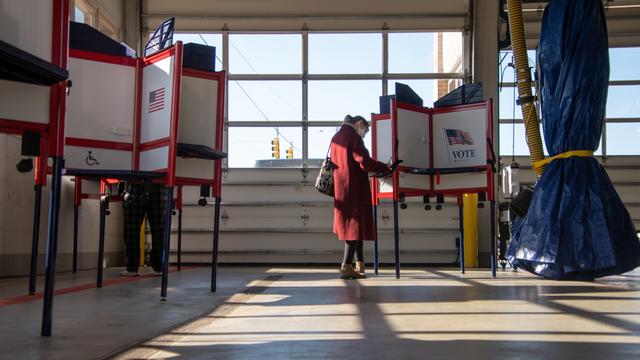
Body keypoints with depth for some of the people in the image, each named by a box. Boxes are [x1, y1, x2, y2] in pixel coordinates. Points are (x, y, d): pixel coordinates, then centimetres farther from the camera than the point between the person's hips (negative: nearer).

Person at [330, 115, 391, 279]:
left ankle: (359, 266, 15)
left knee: (350, 225, 12)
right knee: (356, 225, -3)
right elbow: (364, 162, -18)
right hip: (355, 188, -8)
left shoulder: (336, 138, 15)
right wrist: (388, 168, -10)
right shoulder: (353, 137, -10)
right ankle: (346, 267, -5)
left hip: (340, 189, 8)